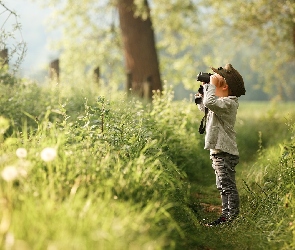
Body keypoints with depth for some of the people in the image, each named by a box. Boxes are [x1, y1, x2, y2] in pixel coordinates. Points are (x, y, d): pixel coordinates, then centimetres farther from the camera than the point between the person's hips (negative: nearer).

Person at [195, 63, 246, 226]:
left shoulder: (228, 103, -16)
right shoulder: (221, 102, 15)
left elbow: (210, 102, -34)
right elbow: (203, 107, 30)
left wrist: (212, 84, -20)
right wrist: (204, 89, 17)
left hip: (225, 153, -11)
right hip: (218, 152, 11)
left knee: (228, 186, -7)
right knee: (223, 187, 15)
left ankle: (232, 217, -5)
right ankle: (226, 216, 21)